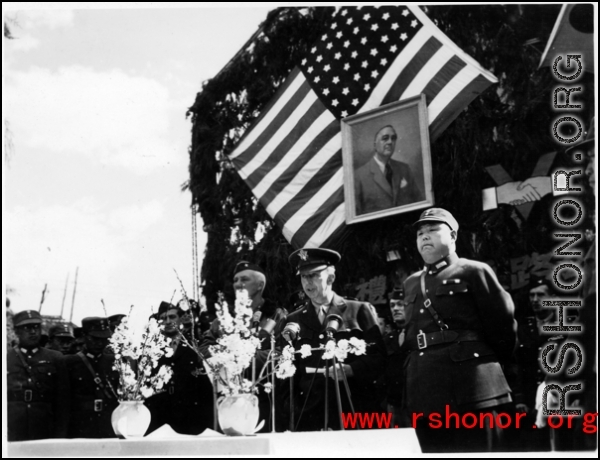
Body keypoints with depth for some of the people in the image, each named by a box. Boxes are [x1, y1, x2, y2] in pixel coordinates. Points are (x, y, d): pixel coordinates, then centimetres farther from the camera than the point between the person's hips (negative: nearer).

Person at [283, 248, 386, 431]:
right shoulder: (294, 320, 14)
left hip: (354, 411, -1)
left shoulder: (359, 311, 7)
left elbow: (378, 358, 1)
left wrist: (350, 369, -12)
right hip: (309, 413, 2)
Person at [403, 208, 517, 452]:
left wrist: (488, 363, 9)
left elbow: (503, 323, 0)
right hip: (425, 393, 6)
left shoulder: (474, 272, 1)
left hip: (471, 388, -6)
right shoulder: (411, 284, 22)